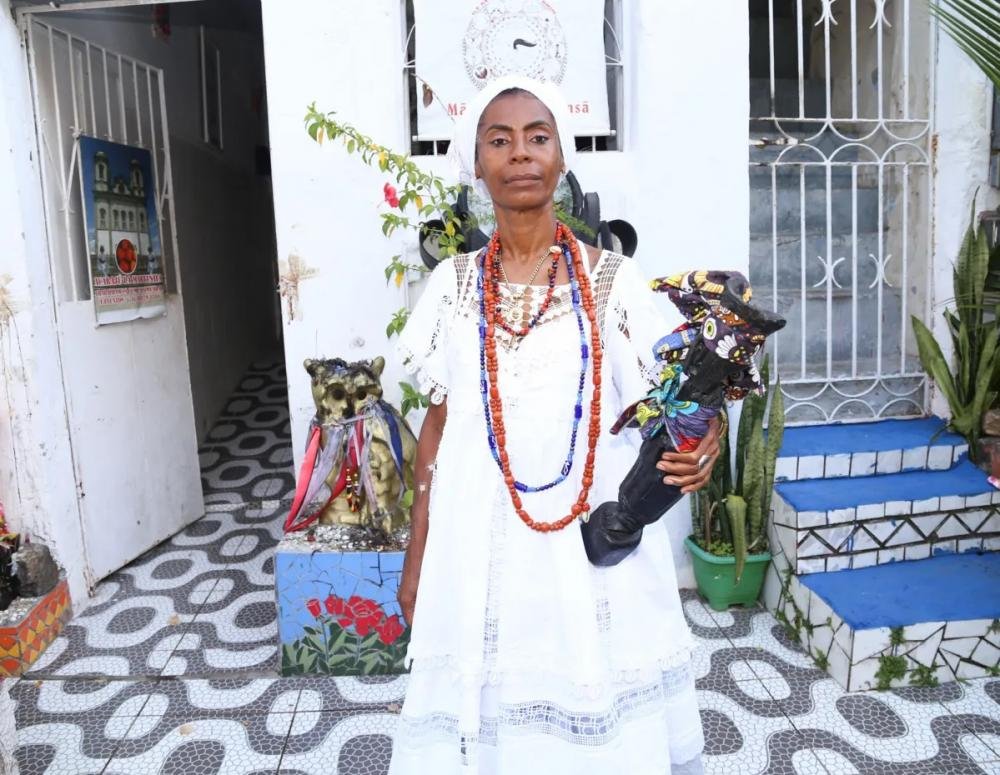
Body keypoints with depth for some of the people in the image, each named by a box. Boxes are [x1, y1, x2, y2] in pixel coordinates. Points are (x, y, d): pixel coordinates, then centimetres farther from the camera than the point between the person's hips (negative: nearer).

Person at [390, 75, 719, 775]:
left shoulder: (612, 277, -2)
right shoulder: (452, 284, 3)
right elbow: (438, 424, 6)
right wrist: (416, 558, 7)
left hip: (595, 534, -1)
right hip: (483, 540, 2)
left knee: (597, 696, 11)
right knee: (487, 704, 12)